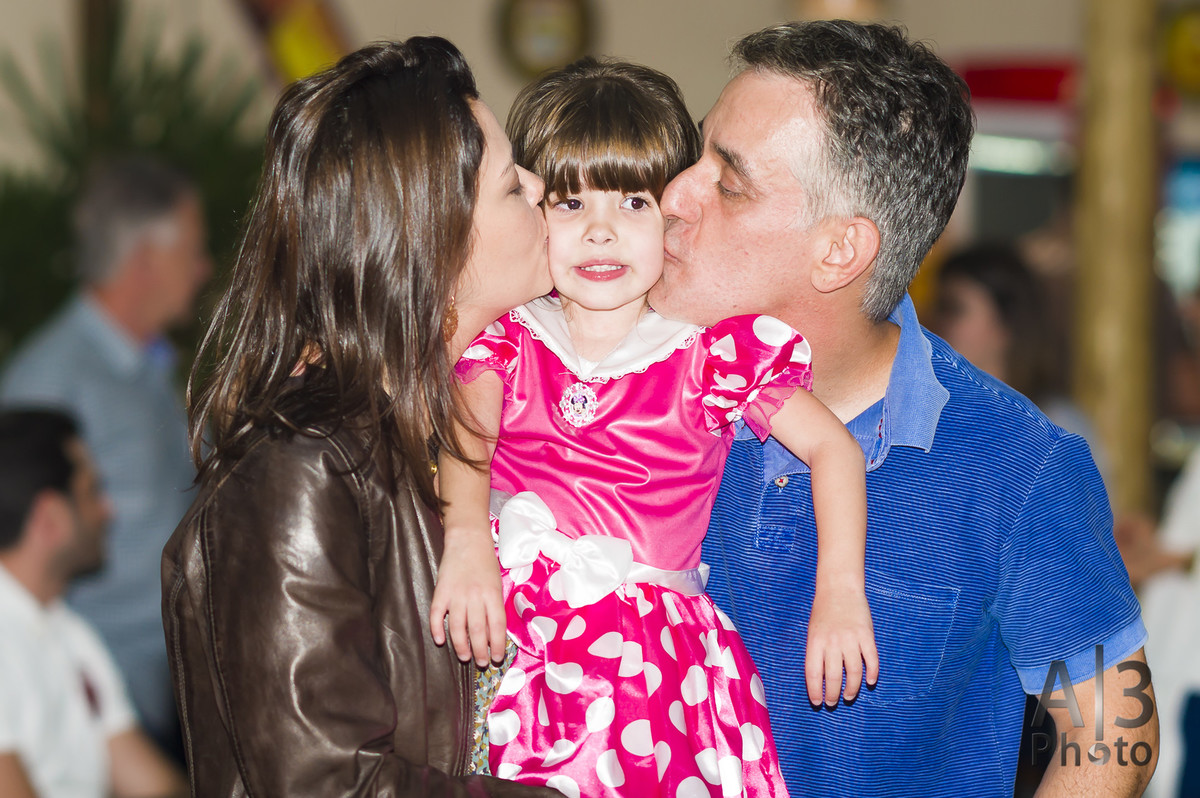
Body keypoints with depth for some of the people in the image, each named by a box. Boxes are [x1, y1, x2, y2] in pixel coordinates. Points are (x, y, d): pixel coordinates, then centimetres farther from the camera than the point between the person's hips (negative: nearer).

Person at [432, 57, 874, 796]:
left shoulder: (712, 347, 6)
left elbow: (833, 447, 9)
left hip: (650, 644, -1)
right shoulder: (507, 336, 11)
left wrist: (840, 590, -2)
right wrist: (466, 539, -26)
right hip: (510, 625, 1)